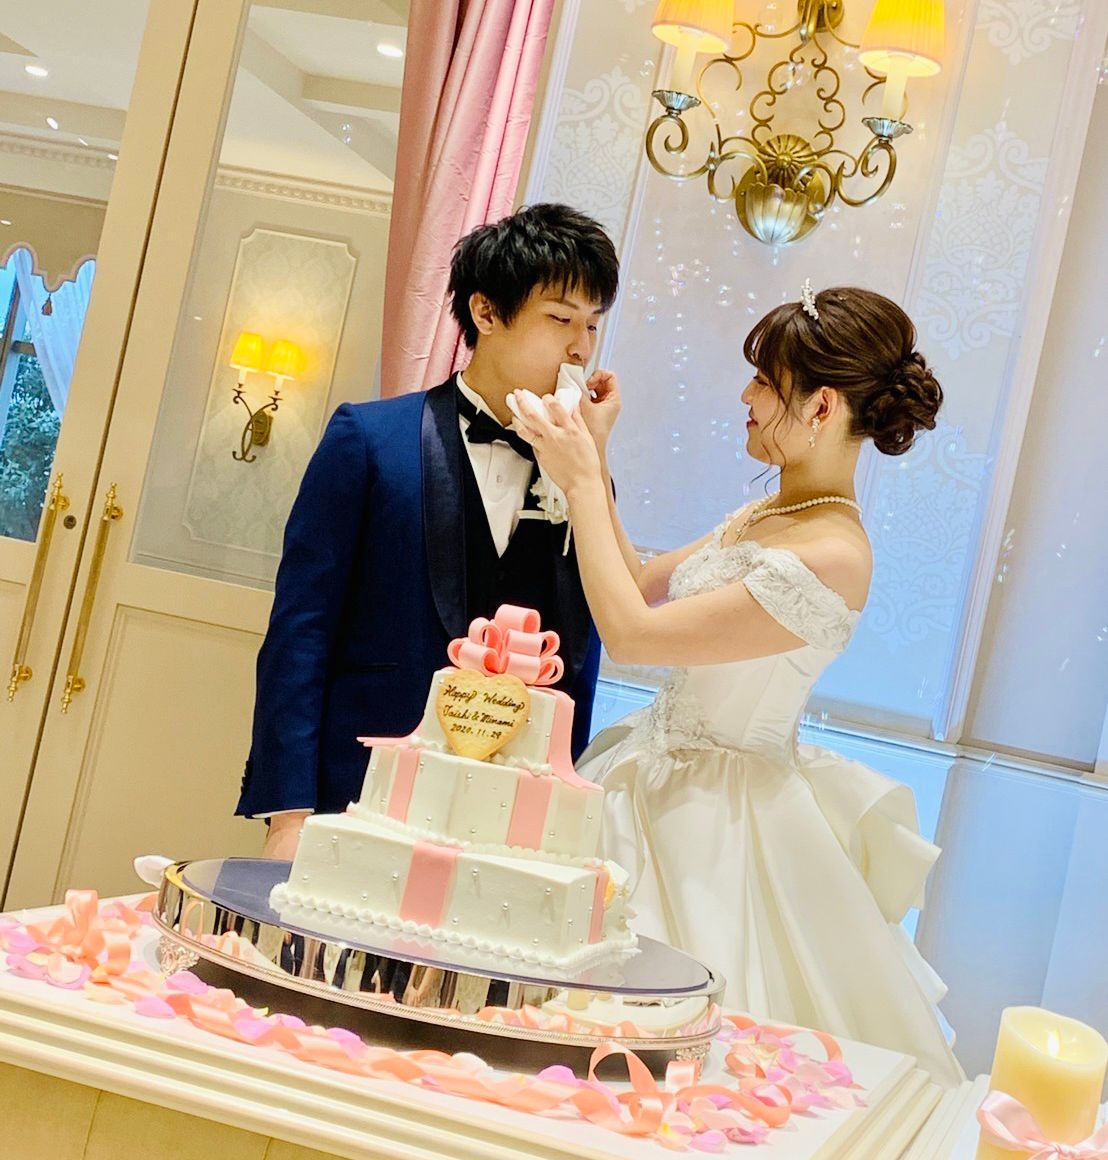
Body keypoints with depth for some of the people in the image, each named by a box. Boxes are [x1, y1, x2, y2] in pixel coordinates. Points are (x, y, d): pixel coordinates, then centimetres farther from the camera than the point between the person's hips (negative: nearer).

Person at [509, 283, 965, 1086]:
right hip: (664, 774, 9)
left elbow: (629, 633, -23)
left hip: (714, 821, -9)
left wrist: (583, 484, -15)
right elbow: (642, 586, 12)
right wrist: (590, 464, 6)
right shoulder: (766, 515, 5)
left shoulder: (830, 558, -24)